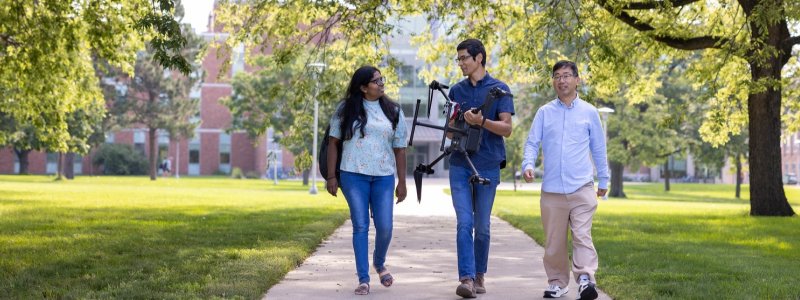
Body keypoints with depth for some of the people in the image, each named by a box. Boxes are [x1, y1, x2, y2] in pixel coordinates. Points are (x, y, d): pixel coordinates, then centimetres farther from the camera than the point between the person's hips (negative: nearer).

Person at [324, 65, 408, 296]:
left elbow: (399, 149, 8)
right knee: (360, 226, -1)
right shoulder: (346, 110, 3)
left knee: (385, 227, -2)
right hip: (354, 176, -1)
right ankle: (363, 279, 6)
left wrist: (402, 182, 4)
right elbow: (333, 142, 5)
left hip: (384, 177, 2)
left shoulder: (393, 112, 8)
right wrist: (331, 176, -1)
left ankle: (380, 263, 29)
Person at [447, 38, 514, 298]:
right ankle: (466, 278, -13)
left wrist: (481, 121, -22)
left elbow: (506, 128, -7)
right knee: (464, 223, -9)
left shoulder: (499, 89, 1)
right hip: (460, 164, 2)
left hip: (488, 166, -2)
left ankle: (479, 276, 19)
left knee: (482, 226, 6)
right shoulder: (456, 90, 12)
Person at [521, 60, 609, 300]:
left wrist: (603, 179, 17)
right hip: (552, 189, 2)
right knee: (554, 241, 7)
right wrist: (528, 165, -13)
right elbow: (532, 143, 5)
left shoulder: (589, 112, 8)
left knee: (582, 236, -12)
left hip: (582, 187, -1)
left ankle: (586, 279, -18)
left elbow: (598, 148, 14)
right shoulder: (544, 112, 8)